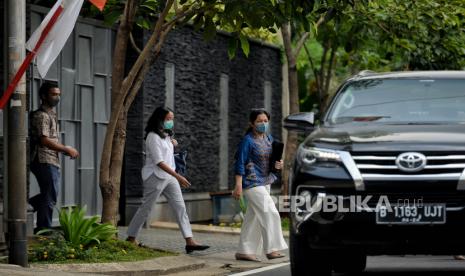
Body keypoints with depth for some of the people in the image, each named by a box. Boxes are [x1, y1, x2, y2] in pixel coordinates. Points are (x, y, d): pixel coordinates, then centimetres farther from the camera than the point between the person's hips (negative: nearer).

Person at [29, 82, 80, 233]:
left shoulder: (51, 114, 20)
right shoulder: (41, 116, -12)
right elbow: (44, 140, -21)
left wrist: (65, 150, 11)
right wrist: (66, 149, -15)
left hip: (52, 161, 10)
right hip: (44, 161, -10)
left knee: (49, 195, 15)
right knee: (49, 197, -6)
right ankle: (44, 230, -1)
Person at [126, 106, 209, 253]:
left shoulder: (165, 135, 14)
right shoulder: (153, 137, -14)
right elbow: (159, 161, -22)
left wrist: (172, 143, 14)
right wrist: (177, 176, -27)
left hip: (169, 177, 8)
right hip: (156, 176, -8)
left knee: (180, 208, -2)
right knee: (146, 208, 1)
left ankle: (190, 242, -8)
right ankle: (131, 238, 15)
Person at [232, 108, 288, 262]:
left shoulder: (269, 139, 11)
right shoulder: (248, 141, -11)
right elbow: (240, 164, -13)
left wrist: (278, 164, -2)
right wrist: (238, 186, -18)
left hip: (265, 182, 8)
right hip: (252, 183, -8)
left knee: (253, 217, 9)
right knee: (270, 213, -13)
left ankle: (244, 251, 15)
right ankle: (271, 249, -9)